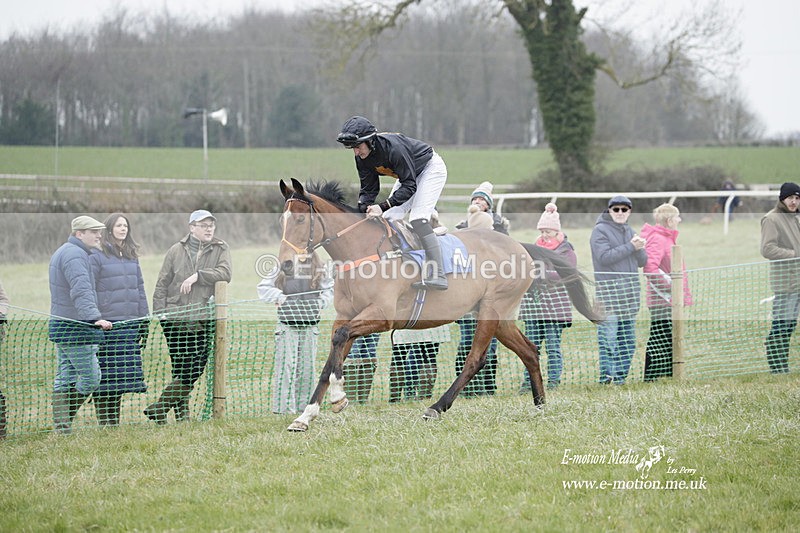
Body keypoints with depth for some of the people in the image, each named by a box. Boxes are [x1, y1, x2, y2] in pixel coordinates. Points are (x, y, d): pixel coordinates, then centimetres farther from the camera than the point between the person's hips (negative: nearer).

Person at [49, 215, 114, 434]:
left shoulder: (61, 253, 20)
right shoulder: (75, 255, -16)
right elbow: (81, 291, -29)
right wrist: (94, 317, -40)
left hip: (60, 325, 11)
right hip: (75, 328, -11)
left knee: (64, 379, 9)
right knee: (90, 378, -7)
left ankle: (61, 426, 9)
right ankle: (63, 422, -4)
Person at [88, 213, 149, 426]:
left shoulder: (132, 257, 16)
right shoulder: (97, 256, -3)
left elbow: (139, 288, 20)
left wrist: (144, 319, 16)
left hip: (130, 324, 6)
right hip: (106, 324, -6)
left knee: (123, 375, 7)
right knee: (104, 375, -4)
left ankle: (114, 420, 15)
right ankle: (103, 420, 1)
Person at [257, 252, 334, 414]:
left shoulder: (320, 270, 4)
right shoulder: (283, 269, -2)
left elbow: (329, 290, 13)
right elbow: (263, 288, 1)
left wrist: (321, 302, -4)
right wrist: (278, 296, -15)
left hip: (310, 327, 3)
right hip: (287, 326, -3)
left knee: (307, 367, 8)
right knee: (286, 366, -6)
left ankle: (304, 405, 17)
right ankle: (283, 407, -4)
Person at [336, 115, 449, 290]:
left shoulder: (393, 147, -37)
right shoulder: (362, 158, -13)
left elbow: (410, 186, -33)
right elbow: (368, 189, -5)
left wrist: (383, 206, -38)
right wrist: (363, 211, -24)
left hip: (431, 169, -9)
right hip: (410, 176, 9)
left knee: (417, 219, -23)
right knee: (389, 218, 0)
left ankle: (437, 275, -27)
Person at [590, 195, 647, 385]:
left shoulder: (629, 232, 18)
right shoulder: (600, 231, -2)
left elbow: (642, 261, 14)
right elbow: (605, 257, -16)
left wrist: (639, 248, -8)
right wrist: (630, 246, -16)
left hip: (630, 293, 7)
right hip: (609, 292, -7)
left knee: (628, 340, 8)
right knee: (608, 338, -12)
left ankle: (621, 375, 13)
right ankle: (606, 374, -12)